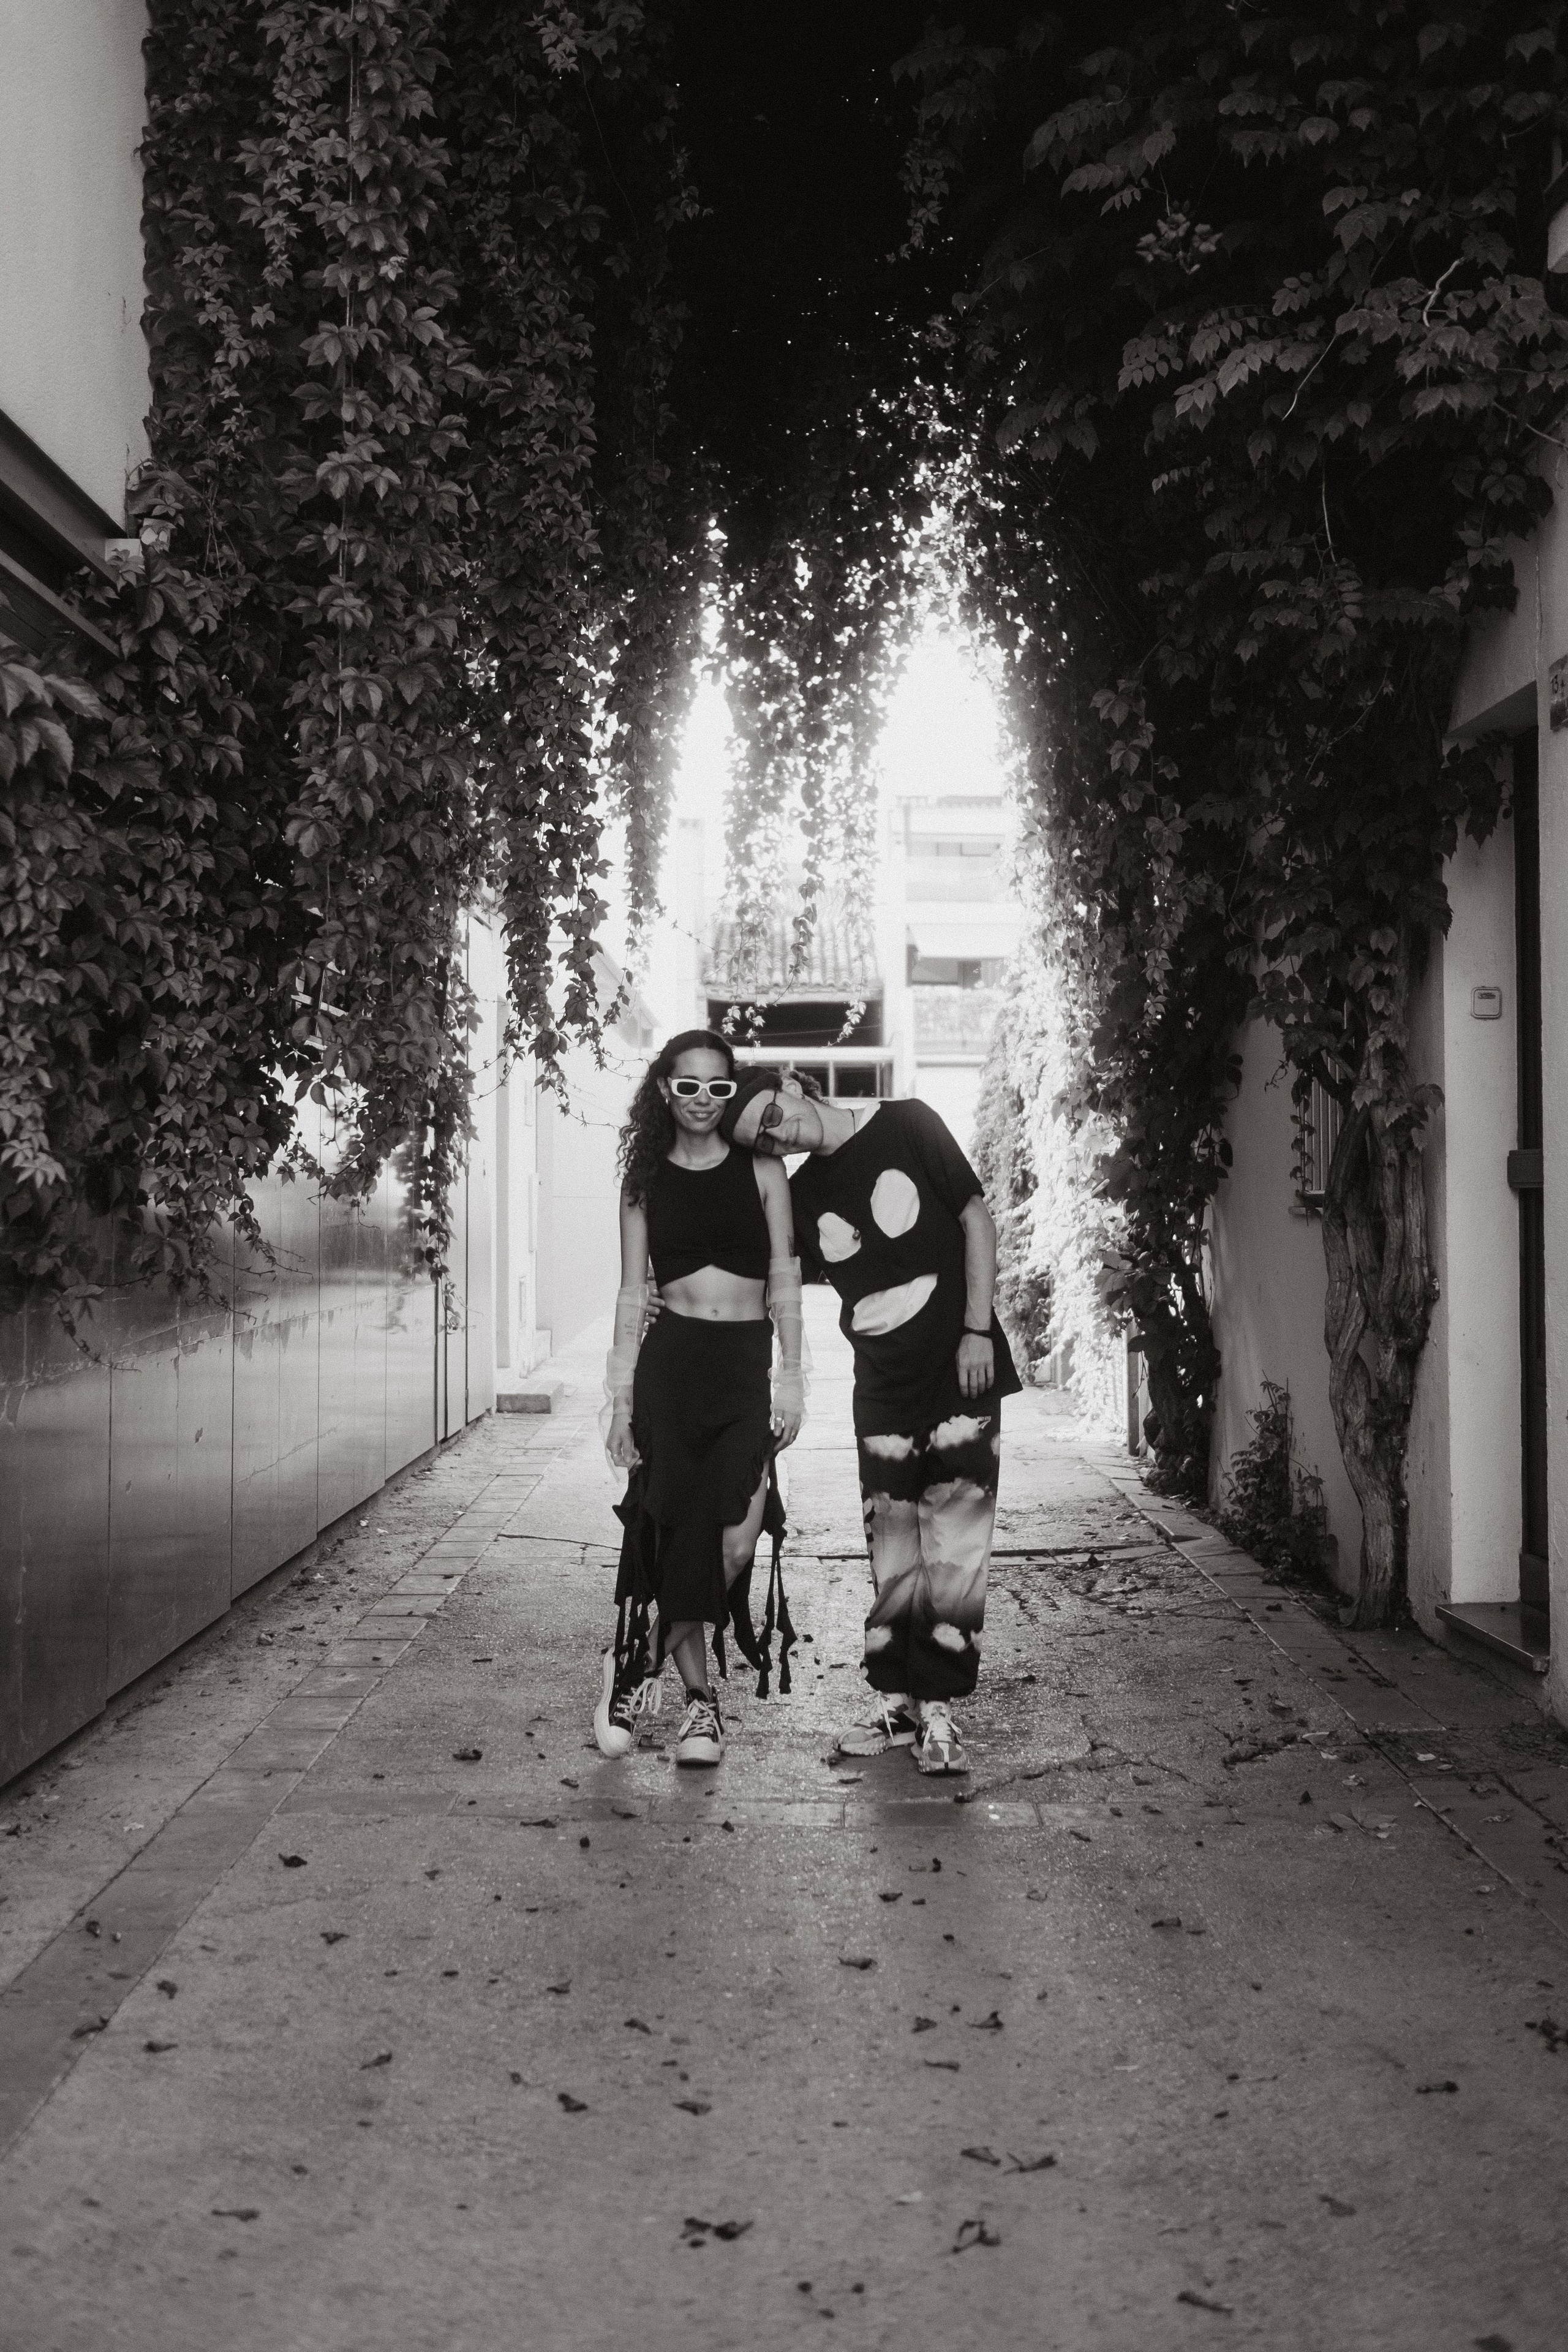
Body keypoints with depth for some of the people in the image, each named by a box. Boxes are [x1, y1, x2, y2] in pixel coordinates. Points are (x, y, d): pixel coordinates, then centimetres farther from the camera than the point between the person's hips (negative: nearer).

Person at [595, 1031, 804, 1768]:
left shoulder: (760, 1170, 6)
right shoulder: (644, 1180, 8)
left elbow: (784, 1280, 5)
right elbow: (632, 1293, 8)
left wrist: (791, 1376, -4)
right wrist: (620, 1397, 3)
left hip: (746, 1363, 0)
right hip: (669, 1360, 1)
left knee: (737, 1539, -15)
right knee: (677, 1528, -2)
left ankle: (641, 1659, 7)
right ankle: (700, 1697, 15)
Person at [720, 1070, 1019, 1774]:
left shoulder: (907, 1127, -5)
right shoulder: (800, 1196, 4)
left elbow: (977, 1219, -3)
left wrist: (977, 1329, -9)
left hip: (961, 1373, -3)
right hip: (883, 1391, 3)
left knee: (954, 1551, -3)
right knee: (893, 1557, 5)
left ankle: (938, 1712, 5)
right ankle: (894, 1703, 18)